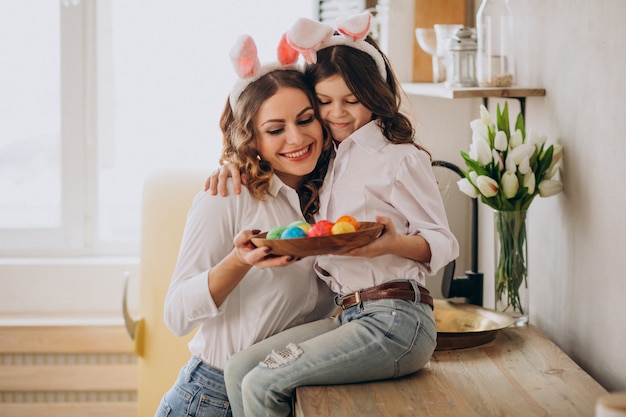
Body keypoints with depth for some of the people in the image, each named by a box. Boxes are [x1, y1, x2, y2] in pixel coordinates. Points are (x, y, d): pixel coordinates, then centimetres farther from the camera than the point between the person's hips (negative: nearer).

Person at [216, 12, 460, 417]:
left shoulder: (400, 159, -2)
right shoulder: (329, 159, 19)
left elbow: (443, 243, -4)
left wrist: (394, 243, -25)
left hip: (394, 321, -7)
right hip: (350, 316, 7)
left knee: (262, 384, -18)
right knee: (238, 369, -9)